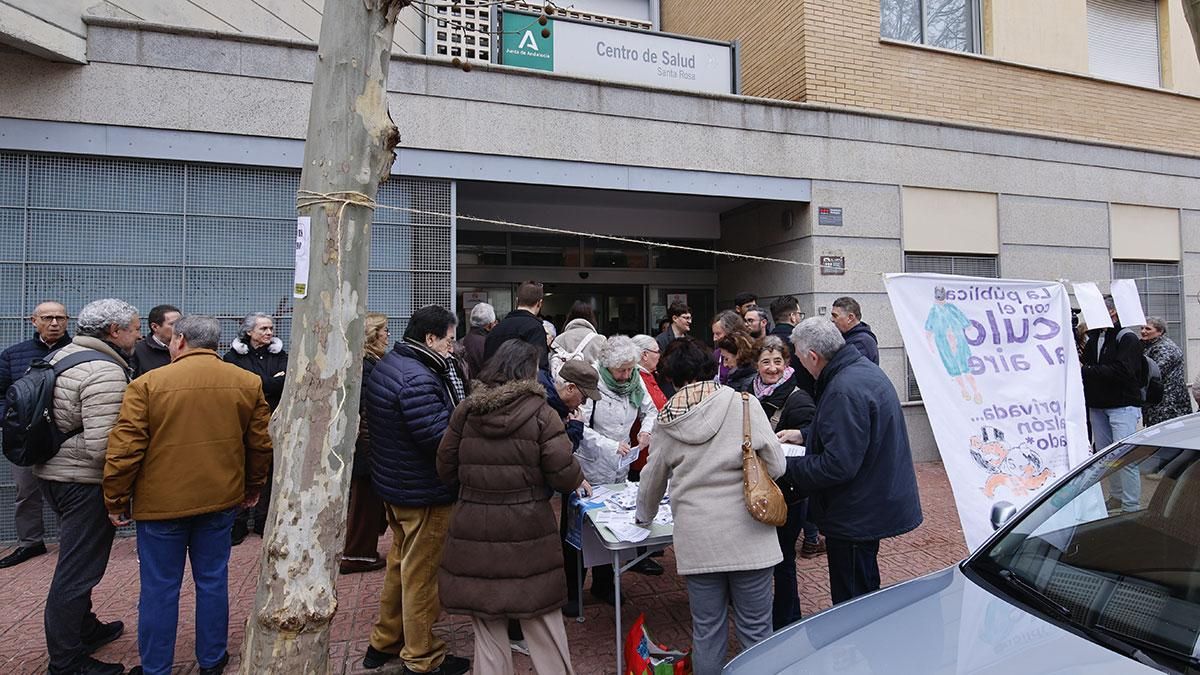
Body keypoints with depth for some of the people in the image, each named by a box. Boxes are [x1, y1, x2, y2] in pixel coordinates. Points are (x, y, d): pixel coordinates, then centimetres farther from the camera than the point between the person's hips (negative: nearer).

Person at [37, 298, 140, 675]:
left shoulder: (59, 355, 8)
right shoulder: (105, 372, -23)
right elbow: (104, 446, -28)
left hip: (52, 471, 10)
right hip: (84, 481, -10)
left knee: (76, 561, 24)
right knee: (78, 570, 3)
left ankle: (85, 630, 40)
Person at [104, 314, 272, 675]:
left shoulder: (148, 383, -10)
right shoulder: (247, 383, -2)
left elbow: (124, 449, -10)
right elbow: (261, 443, 3)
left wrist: (116, 500, 4)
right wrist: (253, 486, 17)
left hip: (161, 503, -2)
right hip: (220, 499, 2)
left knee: (159, 588, 11)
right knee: (212, 581, 15)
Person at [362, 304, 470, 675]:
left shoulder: (387, 364, 6)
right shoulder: (417, 379, -27)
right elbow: (439, 437, -30)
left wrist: (458, 412, 0)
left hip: (394, 481, 10)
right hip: (424, 492, -10)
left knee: (401, 562, 24)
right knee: (422, 574, 6)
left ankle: (385, 640, 40)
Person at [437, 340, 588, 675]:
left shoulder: (465, 411, 1)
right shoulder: (540, 413, -9)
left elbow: (446, 469, 9)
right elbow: (564, 474, -11)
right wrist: (578, 480, 10)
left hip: (473, 528, 3)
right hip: (527, 530, -2)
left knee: (487, 625, 15)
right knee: (541, 621, 13)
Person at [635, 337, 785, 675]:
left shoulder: (667, 420, 2)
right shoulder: (744, 404, -6)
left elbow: (652, 479, 15)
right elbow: (775, 465, -5)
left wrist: (644, 516, 34)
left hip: (696, 540, 2)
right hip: (747, 536, -1)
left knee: (706, 631, 14)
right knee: (755, 631, 12)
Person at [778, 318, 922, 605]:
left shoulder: (844, 390, -29)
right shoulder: (863, 367, 6)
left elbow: (837, 466, -30)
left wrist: (787, 466, -18)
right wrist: (804, 434, 15)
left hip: (857, 515, -11)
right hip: (875, 504, 11)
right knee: (867, 595, 27)